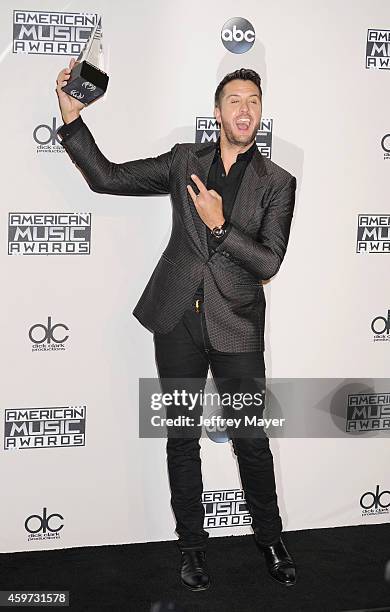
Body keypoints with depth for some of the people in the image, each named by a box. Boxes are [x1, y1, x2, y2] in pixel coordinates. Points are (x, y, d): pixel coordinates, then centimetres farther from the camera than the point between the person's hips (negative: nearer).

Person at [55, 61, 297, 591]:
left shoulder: (277, 183, 1)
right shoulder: (184, 161, 7)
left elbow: (269, 261, -7)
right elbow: (106, 177, 5)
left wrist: (220, 226, -16)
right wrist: (72, 118, -4)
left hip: (236, 328, -1)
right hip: (177, 322, 2)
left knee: (252, 441, 7)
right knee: (182, 439, 10)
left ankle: (271, 541, 29)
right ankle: (192, 546, 27)